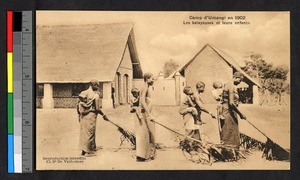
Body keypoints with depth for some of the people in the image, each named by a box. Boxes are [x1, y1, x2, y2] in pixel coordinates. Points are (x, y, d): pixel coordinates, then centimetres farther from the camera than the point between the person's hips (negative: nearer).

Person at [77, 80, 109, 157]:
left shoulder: (83, 93, 7)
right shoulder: (95, 95, -11)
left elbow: (78, 105, 9)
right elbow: (97, 109, -11)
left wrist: (79, 114, 19)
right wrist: (103, 115, 2)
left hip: (83, 116, 7)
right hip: (90, 116, -6)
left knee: (83, 132, 14)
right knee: (90, 133, 1)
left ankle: (83, 149, 23)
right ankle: (88, 151, 6)